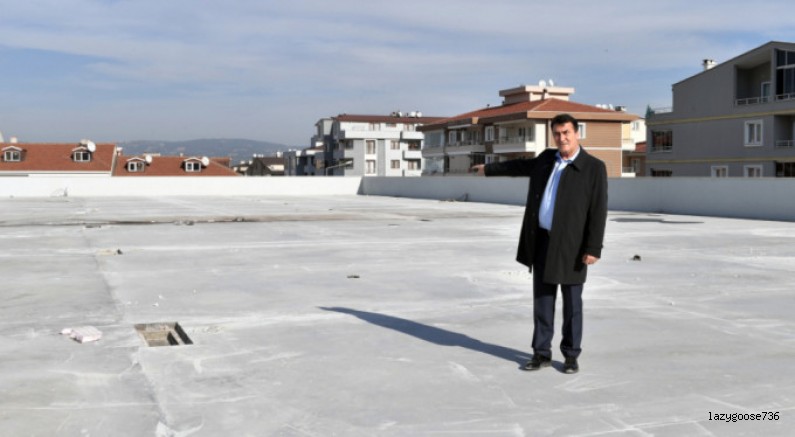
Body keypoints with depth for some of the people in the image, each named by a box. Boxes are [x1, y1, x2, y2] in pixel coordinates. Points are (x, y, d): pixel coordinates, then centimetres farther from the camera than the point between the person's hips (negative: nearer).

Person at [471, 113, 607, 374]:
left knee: (571, 303, 5)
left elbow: (598, 212, -13)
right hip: (542, 241, 5)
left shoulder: (594, 168, -8)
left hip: (571, 245, -5)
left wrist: (593, 249, -19)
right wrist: (489, 169, 40)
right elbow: (522, 166, 28)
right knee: (542, 301, 7)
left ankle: (571, 355, 18)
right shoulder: (547, 159, 9)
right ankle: (542, 354, 15)